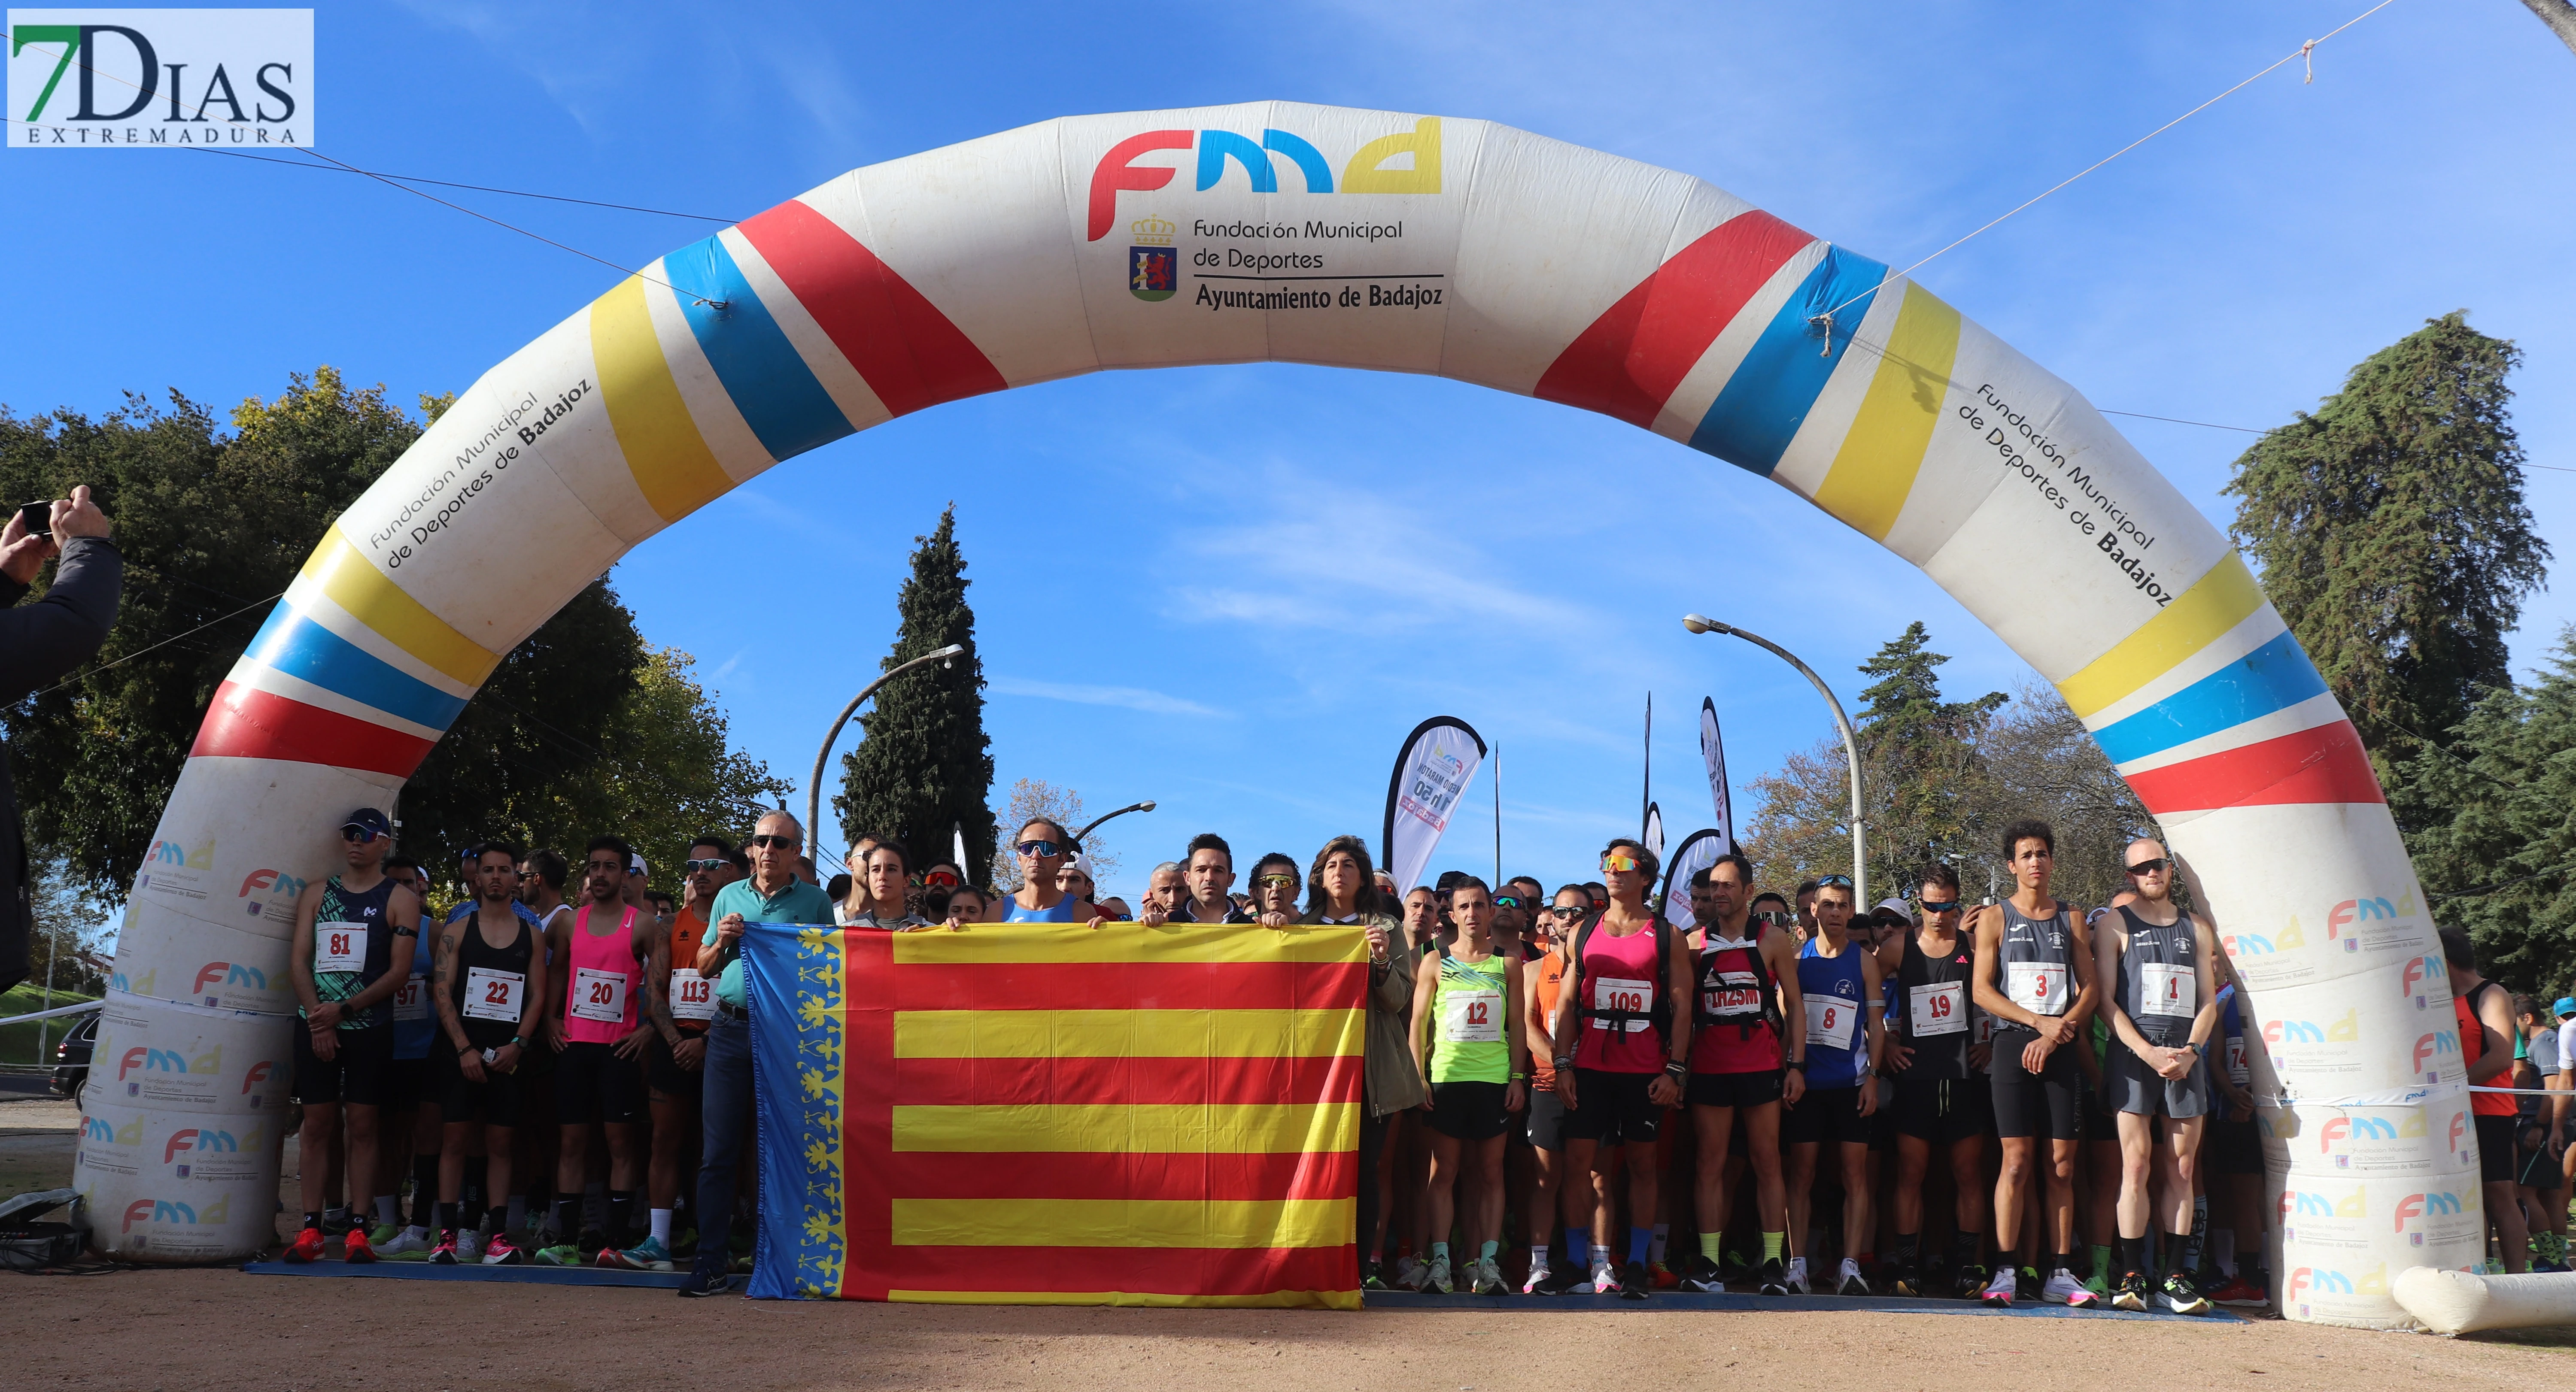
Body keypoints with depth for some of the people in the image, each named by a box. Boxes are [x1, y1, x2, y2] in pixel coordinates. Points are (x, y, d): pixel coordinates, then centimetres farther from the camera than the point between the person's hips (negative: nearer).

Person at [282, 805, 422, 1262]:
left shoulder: (400, 900, 2)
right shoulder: (316, 894, 12)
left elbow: (399, 972, -5)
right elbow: (298, 959, 6)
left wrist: (344, 1010, -12)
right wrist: (318, 1020, -7)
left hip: (369, 1029, -3)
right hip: (315, 1025, 3)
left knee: (362, 1127, -1)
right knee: (317, 1125, 3)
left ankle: (358, 1230, 1)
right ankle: (311, 1228, 7)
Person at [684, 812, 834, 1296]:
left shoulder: (814, 901, 6)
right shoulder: (730, 896, 15)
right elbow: (703, 966, 20)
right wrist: (722, 941, 1)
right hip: (730, 1029, 3)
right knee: (718, 1150, 0)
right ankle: (711, 1264, 4)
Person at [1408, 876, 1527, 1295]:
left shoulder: (1507, 964, 10)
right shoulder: (1437, 964, 8)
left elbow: (1517, 1025, 10)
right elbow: (1418, 1023, 7)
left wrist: (1518, 1077, 2)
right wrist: (1418, 1077, -1)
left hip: (1495, 1079, 1)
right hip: (1447, 1077, -1)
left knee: (1490, 1172, 2)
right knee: (1444, 1171, -1)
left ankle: (1488, 1262, 4)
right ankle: (1440, 1261, 0)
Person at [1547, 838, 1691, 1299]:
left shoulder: (1667, 936, 5)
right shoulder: (1583, 933, 11)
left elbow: (1681, 1007, 2)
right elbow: (1568, 1004, 9)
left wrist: (1675, 1070, -6)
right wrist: (1562, 1064, 0)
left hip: (1646, 1071, -1)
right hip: (1590, 1067, 1)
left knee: (1643, 1164, 5)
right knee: (1579, 1160, -3)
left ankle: (1637, 1263, 12)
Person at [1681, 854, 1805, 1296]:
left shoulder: (1773, 940, 4)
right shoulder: (1694, 943, 8)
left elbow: (1794, 1004, 5)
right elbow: (1682, 1006, 11)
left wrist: (1797, 1064, -3)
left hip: (1762, 1066, -1)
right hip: (1709, 1068, 2)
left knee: (1766, 1161, 1)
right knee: (1709, 1164, 1)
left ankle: (1774, 1263, 5)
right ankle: (1709, 1263, 4)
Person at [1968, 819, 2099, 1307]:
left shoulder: (2072, 921, 14)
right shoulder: (1994, 918, 6)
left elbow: (2090, 989, 9)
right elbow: (1982, 991, -2)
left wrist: (2058, 1033, -7)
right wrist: (2038, 1021, -12)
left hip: (2060, 1048, 3)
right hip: (2013, 1043, -3)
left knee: (2062, 1164, 1)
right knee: (2016, 1161, -7)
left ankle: (2059, 1274, 6)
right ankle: (2005, 1272, -4)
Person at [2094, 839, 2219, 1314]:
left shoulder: (2197, 928, 17)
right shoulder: (2116, 924, 7)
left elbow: (2208, 1002, 13)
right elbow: (2105, 999, 0)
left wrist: (2191, 1051, -5)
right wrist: (2149, 1052, -12)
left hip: (2186, 1056, 3)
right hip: (2133, 1054, -3)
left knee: (2182, 1169, 2)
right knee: (2136, 1163, -8)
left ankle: (2175, 1276, 5)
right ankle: (2132, 1276, -5)